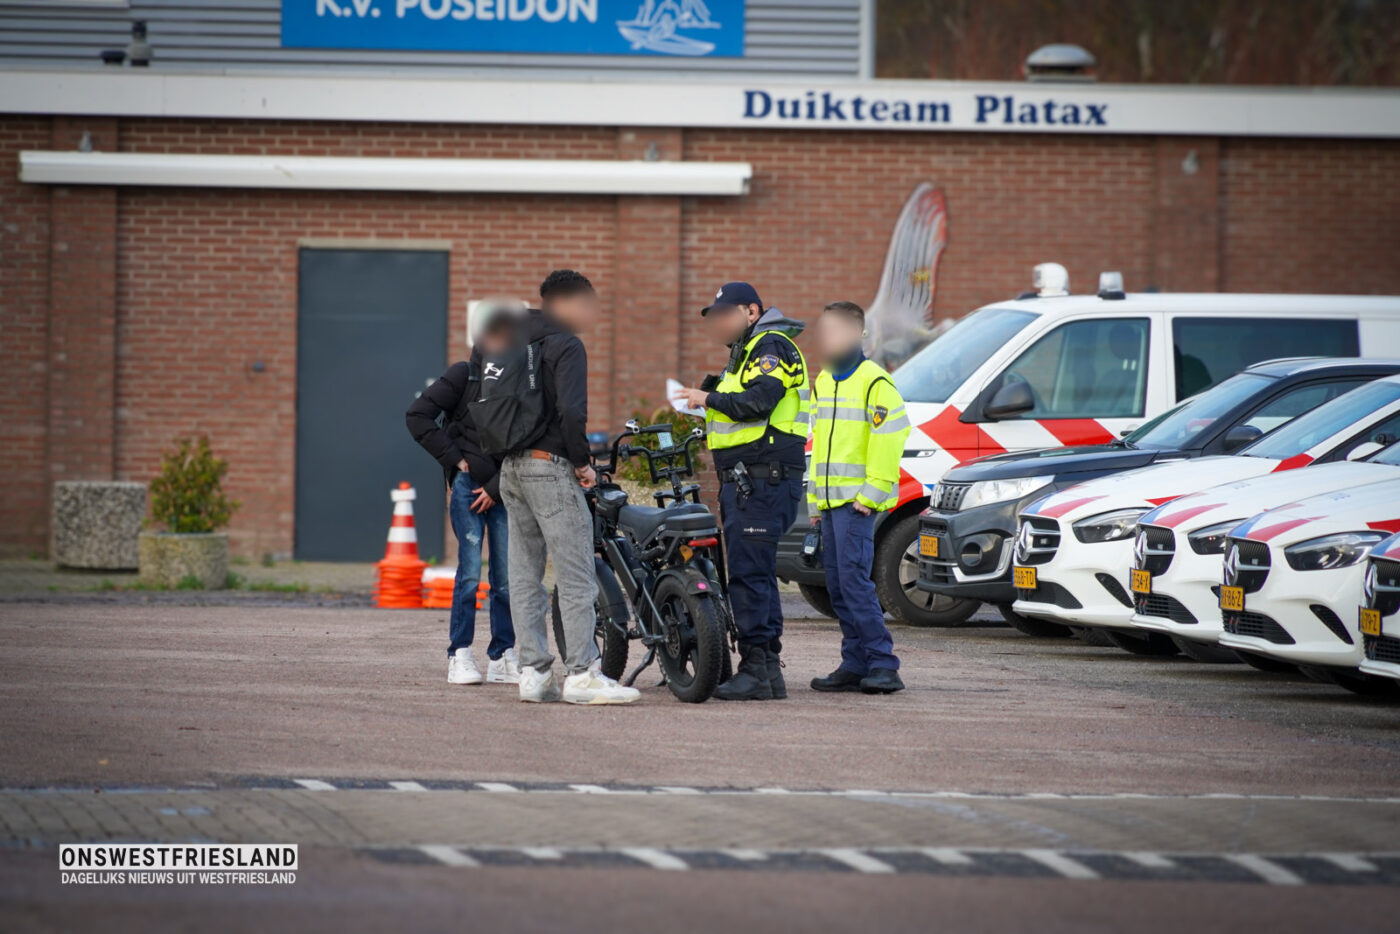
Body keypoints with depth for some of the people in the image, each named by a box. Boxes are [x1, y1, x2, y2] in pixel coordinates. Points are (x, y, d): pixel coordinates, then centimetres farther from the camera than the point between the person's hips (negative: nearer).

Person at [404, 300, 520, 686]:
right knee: (470, 571, -9)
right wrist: (454, 459, -4)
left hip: (503, 490, 3)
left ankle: (502, 657, 8)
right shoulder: (464, 375, 2)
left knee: (508, 576, 1)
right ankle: (460, 656, -3)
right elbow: (418, 416, -1)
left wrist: (497, 488, -2)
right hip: (468, 485, -3)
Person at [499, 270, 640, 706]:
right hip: (549, 466, -9)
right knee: (576, 578, -7)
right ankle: (582, 673, -10)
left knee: (525, 576, 9)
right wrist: (582, 461, -9)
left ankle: (533, 672, 9)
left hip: (511, 470, 9)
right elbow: (572, 411, -22)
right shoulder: (566, 346, -10)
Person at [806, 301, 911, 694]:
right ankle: (855, 665, 11)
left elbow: (889, 437, -15)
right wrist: (815, 499, 21)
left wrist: (874, 492, -18)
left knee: (853, 578, -15)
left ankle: (883, 665, -15)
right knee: (838, 584, 7)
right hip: (831, 500, 9)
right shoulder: (823, 382, 18)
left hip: (857, 501, -9)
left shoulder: (874, 381, -9)